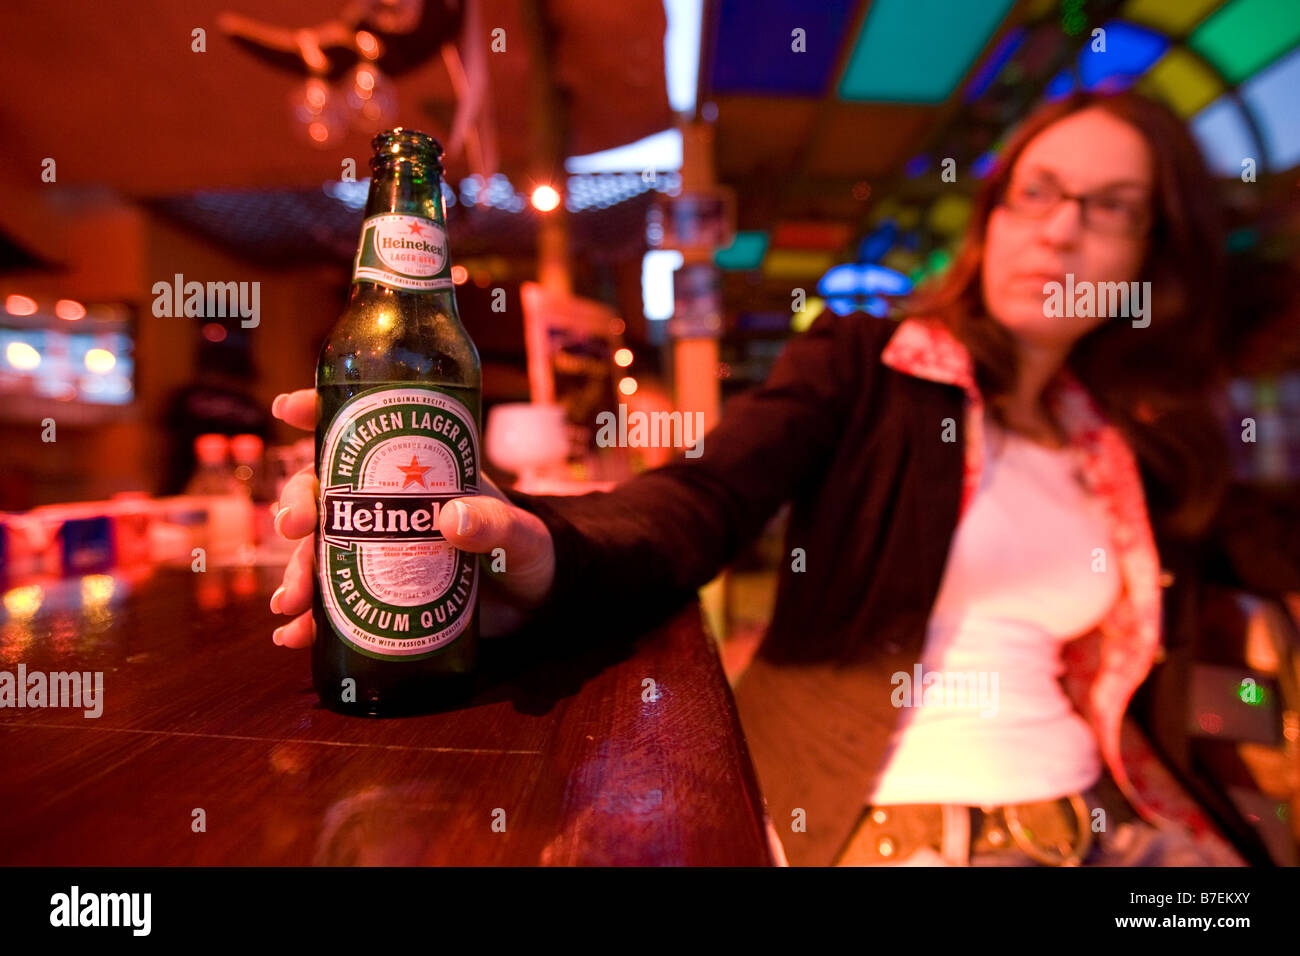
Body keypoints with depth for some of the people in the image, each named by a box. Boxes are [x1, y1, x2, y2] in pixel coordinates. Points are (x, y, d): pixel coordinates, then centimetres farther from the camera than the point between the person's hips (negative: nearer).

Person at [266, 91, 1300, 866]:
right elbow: (700, 504, -21)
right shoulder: (864, 365, -5)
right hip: (883, 818, -5)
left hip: (1097, 813, 6)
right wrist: (535, 553, -39)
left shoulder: (1133, 451, 10)